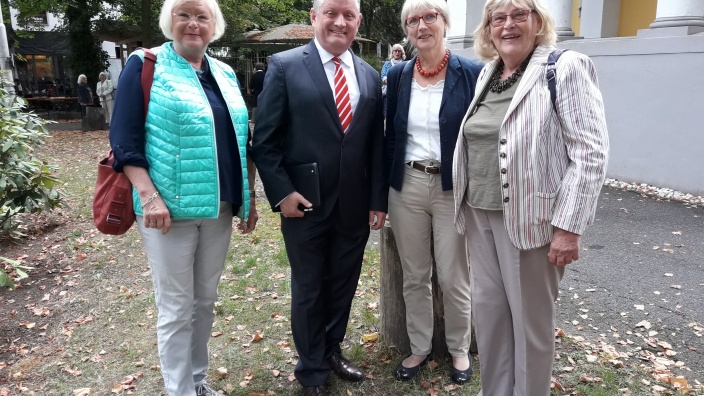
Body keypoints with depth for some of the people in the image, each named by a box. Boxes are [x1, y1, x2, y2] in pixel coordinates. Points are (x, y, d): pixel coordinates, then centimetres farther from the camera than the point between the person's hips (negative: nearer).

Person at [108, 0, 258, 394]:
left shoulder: (225, 74, 13)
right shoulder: (145, 66, -3)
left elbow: (240, 139, 15)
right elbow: (124, 139, -9)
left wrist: (250, 196, 11)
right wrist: (148, 195, -19)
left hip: (219, 208, 5)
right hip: (170, 208, -5)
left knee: (206, 300, 16)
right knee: (176, 307, 5)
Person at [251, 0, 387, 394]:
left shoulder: (370, 76, 7)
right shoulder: (285, 66, -5)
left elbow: (376, 145, 8)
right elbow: (265, 140, -6)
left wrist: (378, 200, 4)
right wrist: (282, 192, -14)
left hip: (355, 206, 4)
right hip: (304, 203, -3)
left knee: (344, 283, 16)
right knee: (309, 287, 12)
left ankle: (332, 349, 40)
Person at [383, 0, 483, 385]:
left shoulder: (472, 73, -5)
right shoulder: (398, 75, 5)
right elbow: (391, 135, 9)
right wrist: (385, 187, 6)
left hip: (454, 188, -3)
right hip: (406, 186, 3)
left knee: (454, 279, 8)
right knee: (414, 276, 13)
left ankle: (460, 349, 32)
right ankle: (419, 347, 33)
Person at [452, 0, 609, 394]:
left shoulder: (565, 68, -9)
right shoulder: (487, 73, 11)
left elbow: (591, 154, -15)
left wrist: (569, 227, -19)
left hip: (528, 218, -6)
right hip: (479, 213, 7)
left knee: (530, 318, 8)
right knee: (488, 309, 15)